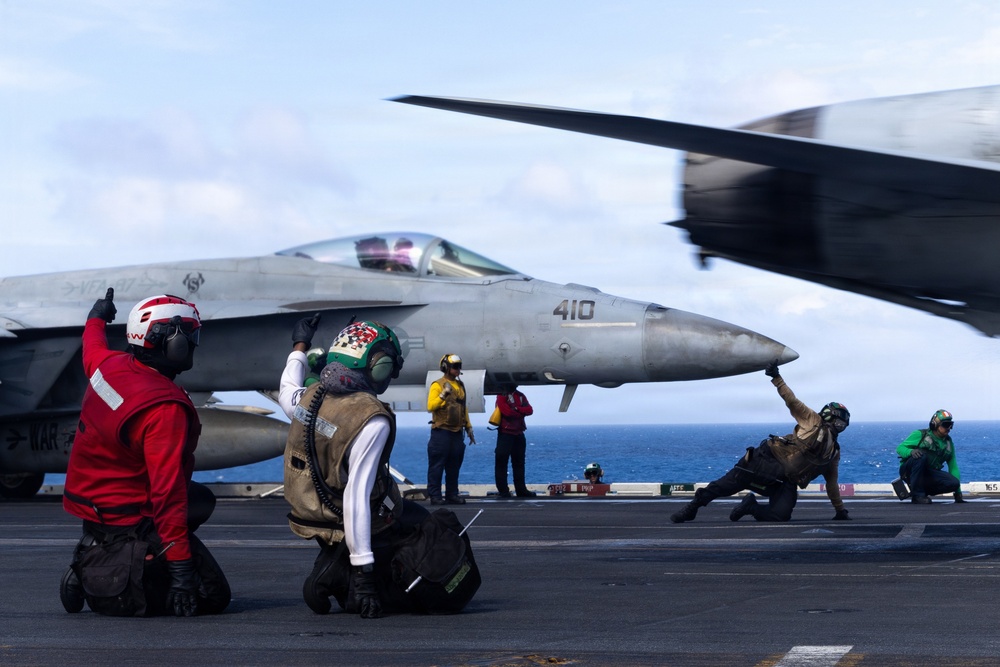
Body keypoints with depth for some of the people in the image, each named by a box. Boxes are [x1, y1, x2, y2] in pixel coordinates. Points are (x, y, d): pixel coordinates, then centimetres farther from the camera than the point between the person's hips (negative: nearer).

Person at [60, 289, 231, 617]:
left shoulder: (109, 365, -1)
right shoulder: (165, 408, -25)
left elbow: (92, 347, 28)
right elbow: (167, 490, -29)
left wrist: (97, 318, 52)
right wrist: (181, 567, -28)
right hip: (130, 525, -9)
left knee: (201, 499, 28)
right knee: (211, 596, -7)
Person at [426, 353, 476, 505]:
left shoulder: (460, 385, 16)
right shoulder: (437, 385, -5)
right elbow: (430, 406, -14)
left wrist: (469, 428, 19)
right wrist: (443, 395, -24)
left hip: (457, 433, 7)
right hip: (441, 432, -7)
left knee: (454, 466, 9)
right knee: (437, 465, -4)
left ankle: (452, 494, 16)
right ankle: (435, 495, -2)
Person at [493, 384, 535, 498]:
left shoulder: (521, 396, 15)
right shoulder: (502, 396, -4)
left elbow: (530, 410, 1)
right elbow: (507, 412, -18)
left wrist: (516, 409, -14)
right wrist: (522, 411, -4)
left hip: (519, 434, 7)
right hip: (505, 434, -6)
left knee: (519, 462, 9)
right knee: (501, 462, -7)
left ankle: (521, 489, 13)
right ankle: (503, 491, -6)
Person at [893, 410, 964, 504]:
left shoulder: (948, 443, 11)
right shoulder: (920, 435, -4)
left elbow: (953, 467, 12)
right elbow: (900, 448, -7)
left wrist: (958, 493, 7)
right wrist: (911, 451, -32)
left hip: (928, 475, 4)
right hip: (909, 471, -4)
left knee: (954, 483, -20)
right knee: (921, 455, -36)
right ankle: (917, 495, -27)